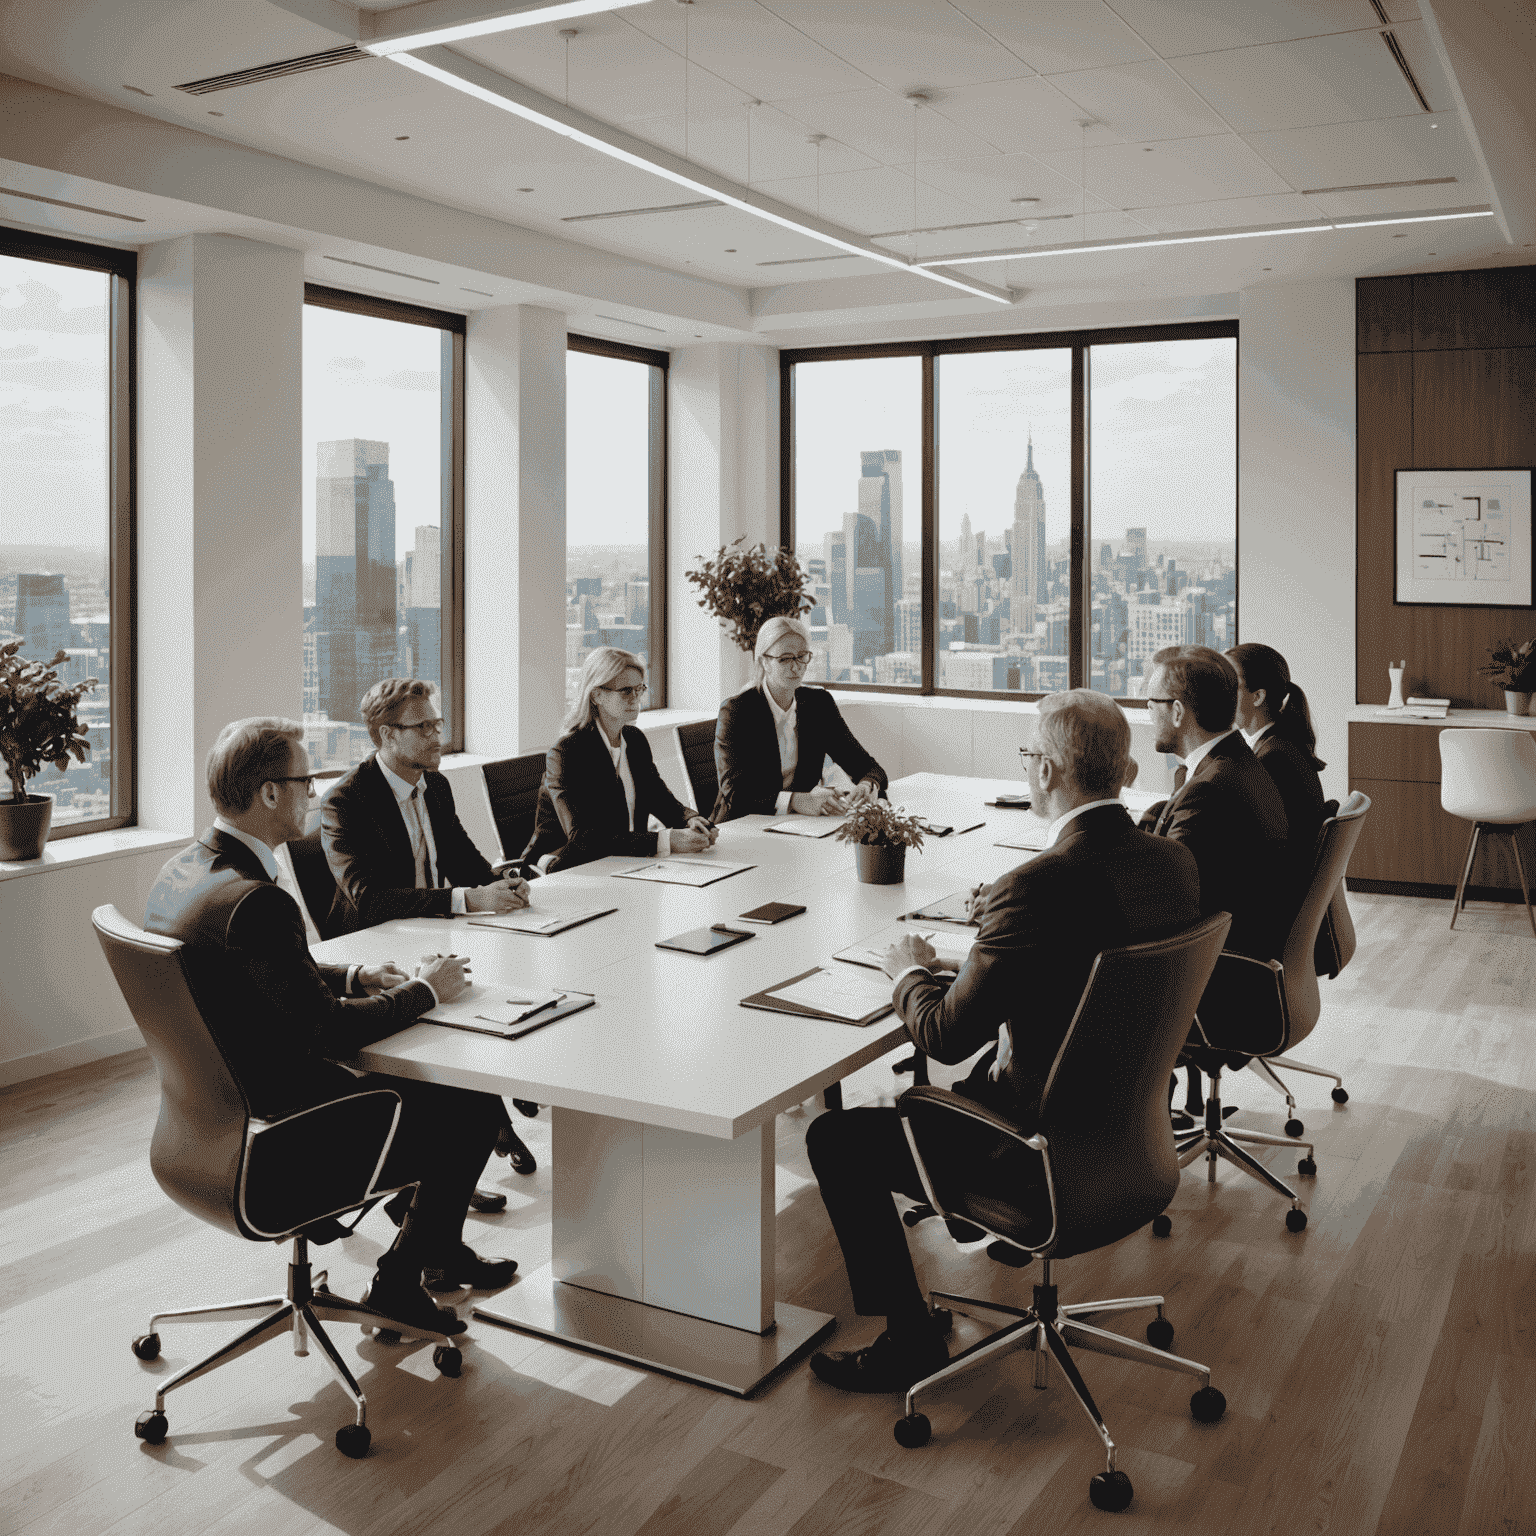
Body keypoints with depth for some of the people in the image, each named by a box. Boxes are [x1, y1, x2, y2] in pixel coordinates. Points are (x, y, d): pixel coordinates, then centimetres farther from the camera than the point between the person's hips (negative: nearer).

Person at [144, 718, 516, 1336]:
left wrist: (356, 976, 6)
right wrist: (425, 989, -10)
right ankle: (399, 1279, 14)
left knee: (422, 1076, 24)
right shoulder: (254, 901, -30)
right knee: (475, 1106, -1)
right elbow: (332, 1030, -25)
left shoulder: (182, 869, 1)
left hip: (218, 1111, 10)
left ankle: (438, 1249, 36)